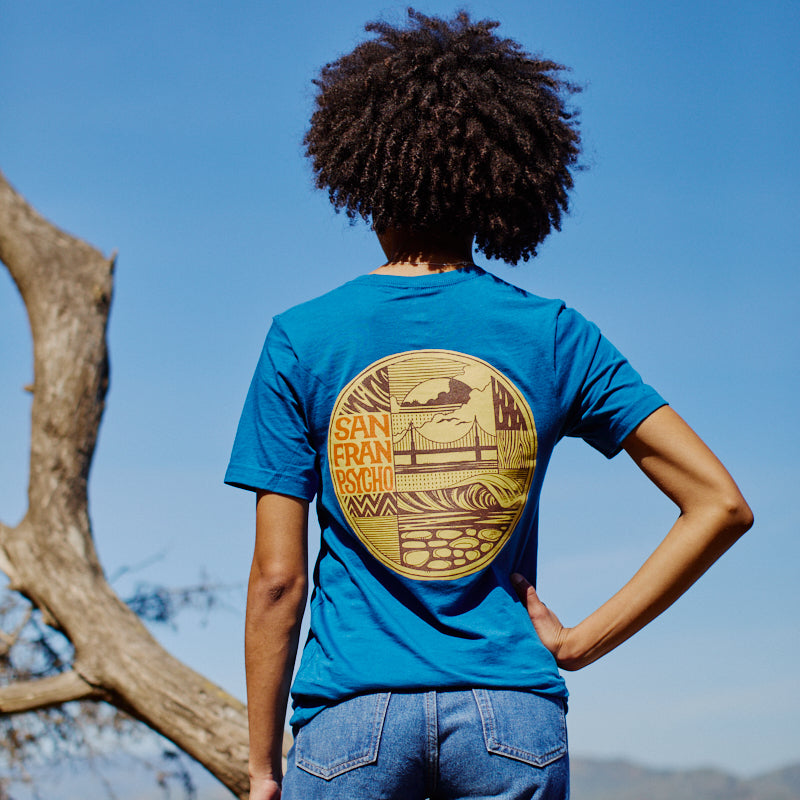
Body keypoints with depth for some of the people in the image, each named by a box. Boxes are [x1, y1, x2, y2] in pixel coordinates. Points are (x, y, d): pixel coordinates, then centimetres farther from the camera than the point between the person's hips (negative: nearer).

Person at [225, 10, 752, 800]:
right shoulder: (554, 335, 3)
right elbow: (720, 506, -1)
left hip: (352, 714, -1)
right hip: (514, 711, 1)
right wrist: (582, 640, 2)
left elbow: (276, 580, -1)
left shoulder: (301, 341, 0)